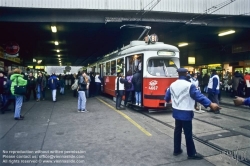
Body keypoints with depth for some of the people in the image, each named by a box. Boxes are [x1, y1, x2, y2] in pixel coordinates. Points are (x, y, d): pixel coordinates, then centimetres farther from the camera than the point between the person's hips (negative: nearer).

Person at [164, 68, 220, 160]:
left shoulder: (172, 85, 3)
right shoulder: (189, 85, -16)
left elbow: (167, 97, 16)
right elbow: (199, 96, -23)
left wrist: (167, 100, 39)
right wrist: (211, 104, -24)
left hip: (176, 112, 6)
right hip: (186, 113, -6)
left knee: (177, 130, 16)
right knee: (188, 134, 3)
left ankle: (176, 150, 26)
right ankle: (191, 153, 15)